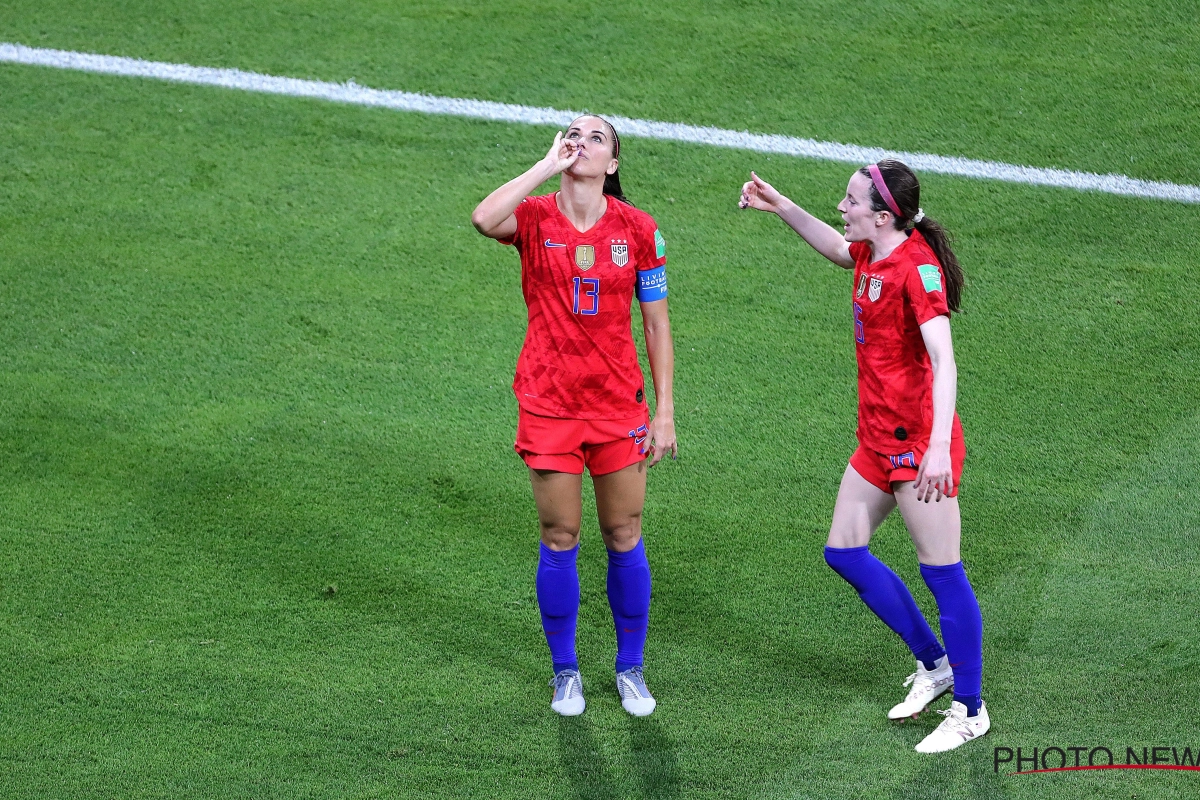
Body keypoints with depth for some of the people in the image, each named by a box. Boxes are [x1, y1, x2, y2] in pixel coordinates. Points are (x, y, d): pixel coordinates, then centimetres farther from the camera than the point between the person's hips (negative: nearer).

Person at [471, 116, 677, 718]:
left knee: (624, 539, 7)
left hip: (619, 406, 1)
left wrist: (664, 412, 0)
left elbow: (657, 325, 4)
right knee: (559, 541, 6)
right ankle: (565, 672, 22)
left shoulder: (637, 228, -2)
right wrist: (549, 165, -21)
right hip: (548, 403, -1)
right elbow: (483, 219, -29)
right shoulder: (535, 218, -5)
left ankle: (630, 668, 24)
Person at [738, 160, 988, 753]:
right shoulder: (872, 255, 6)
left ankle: (970, 711, 8)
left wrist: (938, 447, -38)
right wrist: (782, 208, 22)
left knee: (943, 573, -3)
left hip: (919, 442, -10)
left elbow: (943, 360, -29)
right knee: (844, 550, 14)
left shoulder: (917, 267, -20)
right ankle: (934, 664, 27)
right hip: (878, 438, 10)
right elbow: (835, 247, 33)